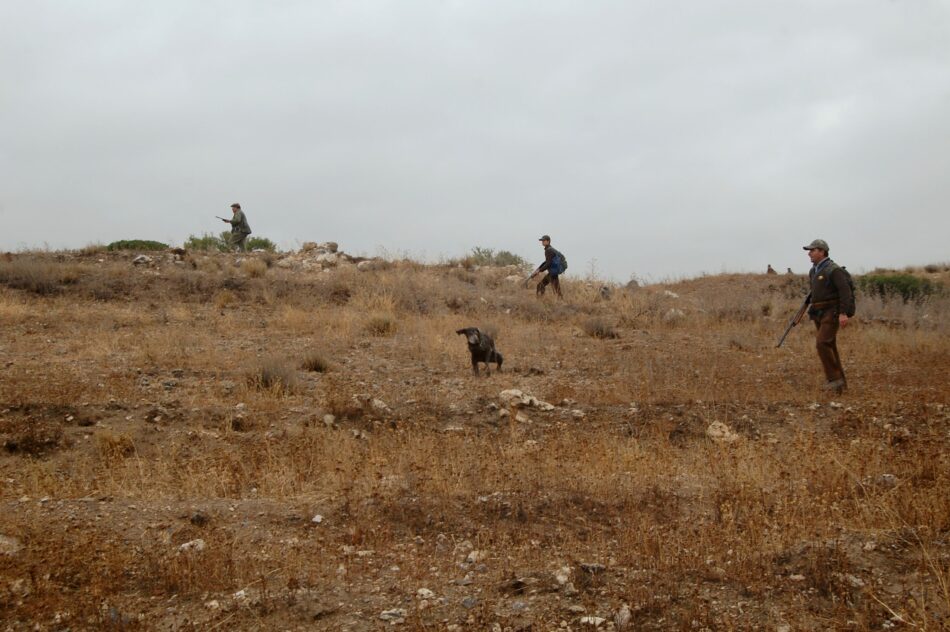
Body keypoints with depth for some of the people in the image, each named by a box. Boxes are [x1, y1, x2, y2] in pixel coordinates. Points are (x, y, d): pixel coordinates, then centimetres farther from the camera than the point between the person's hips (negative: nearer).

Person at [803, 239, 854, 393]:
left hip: (832, 313, -9)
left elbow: (845, 292, -21)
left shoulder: (834, 270, -14)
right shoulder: (813, 271, 13)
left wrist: (843, 313, -28)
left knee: (822, 344, -19)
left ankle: (834, 378, -11)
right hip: (820, 314, 9)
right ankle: (839, 383, 12)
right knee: (829, 347, 7)